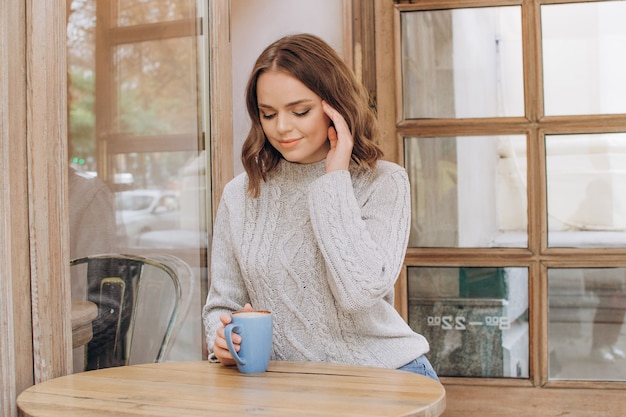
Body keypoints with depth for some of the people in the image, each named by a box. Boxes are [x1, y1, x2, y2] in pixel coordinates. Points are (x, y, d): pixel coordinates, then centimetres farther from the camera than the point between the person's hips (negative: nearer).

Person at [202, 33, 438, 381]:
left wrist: (334, 180, -13)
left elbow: (359, 291, -18)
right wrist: (222, 338, -12)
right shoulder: (240, 195, 5)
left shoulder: (383, 183, -3)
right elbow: (222, 304, 11)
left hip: (384, 375, -2)